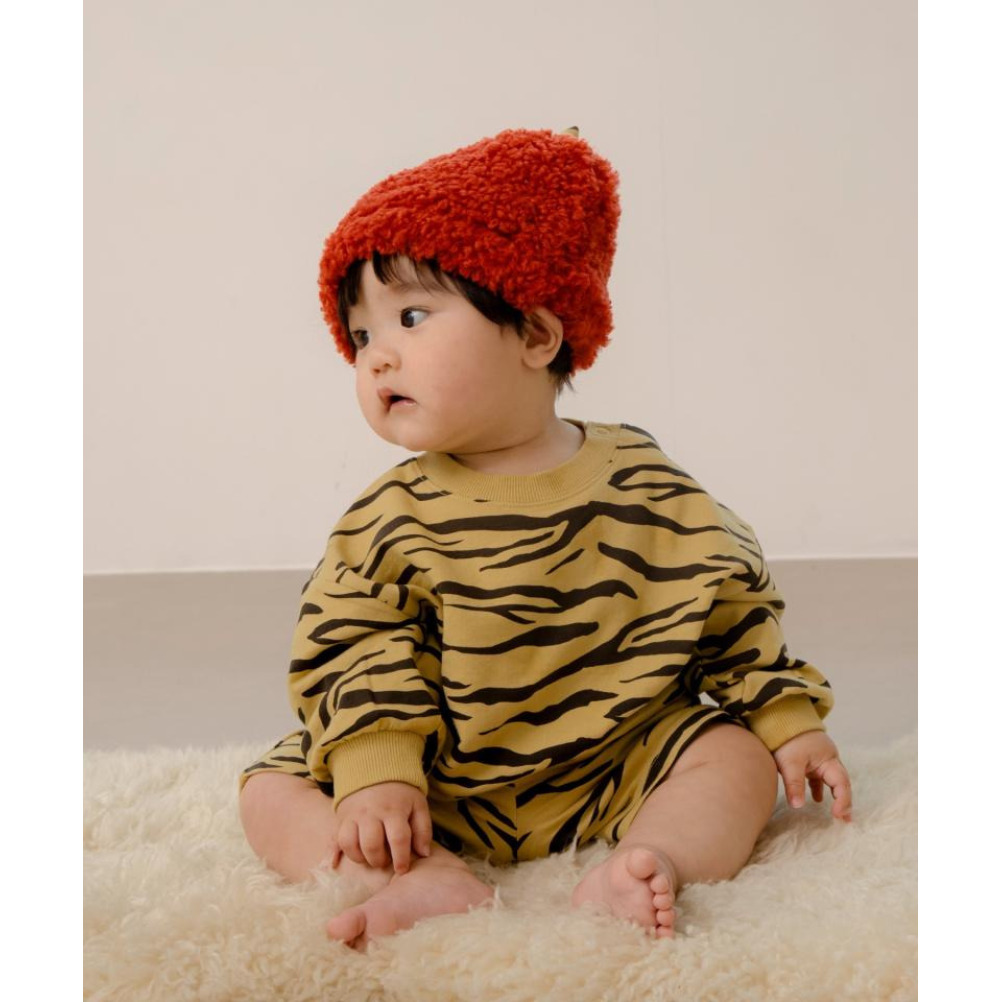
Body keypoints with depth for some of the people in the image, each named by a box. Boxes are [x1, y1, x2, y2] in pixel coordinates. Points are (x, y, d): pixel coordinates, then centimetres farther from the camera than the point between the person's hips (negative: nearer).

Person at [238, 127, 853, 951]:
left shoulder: (644, 487, -3)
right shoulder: (388, 521, -4)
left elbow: (734, 607, 5)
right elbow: (354, 652, -9)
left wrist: (791, 721, 3)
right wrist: (376, 776, -23)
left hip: (614, 771, 0)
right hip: (442, 795, 0)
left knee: (738, 756, -16)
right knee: (272, 791, -14)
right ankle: (433, 880, -35)